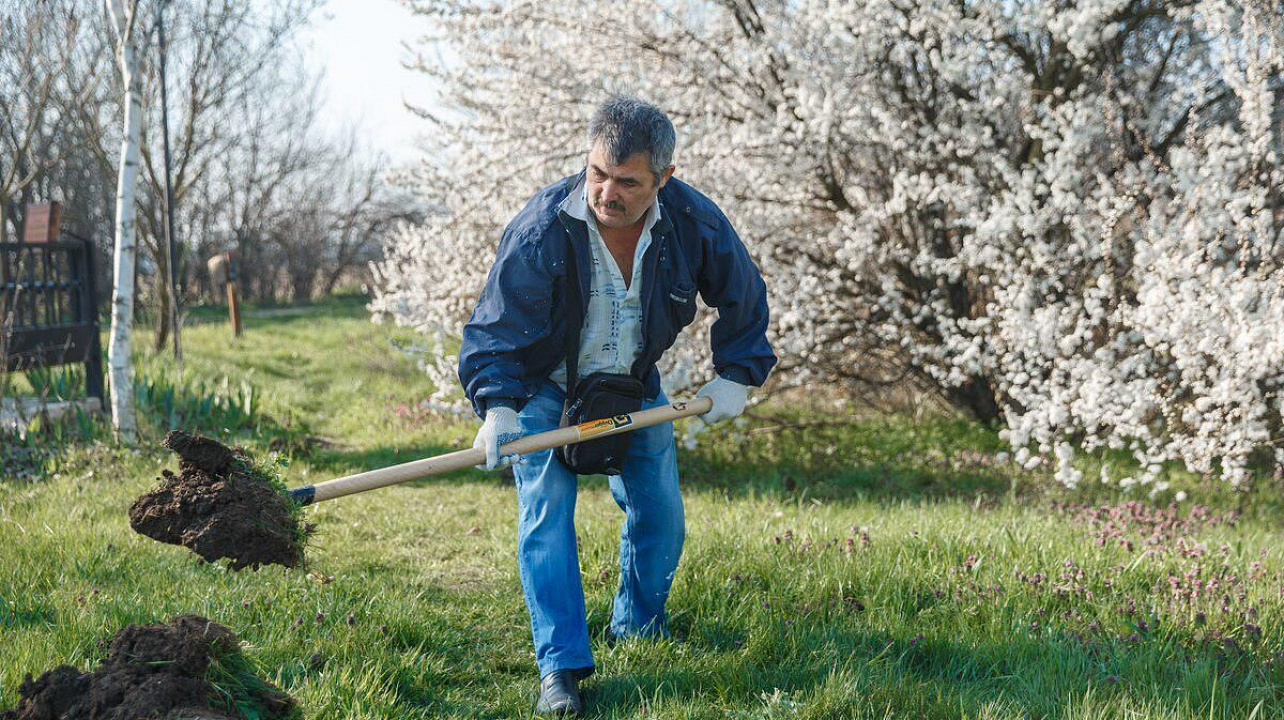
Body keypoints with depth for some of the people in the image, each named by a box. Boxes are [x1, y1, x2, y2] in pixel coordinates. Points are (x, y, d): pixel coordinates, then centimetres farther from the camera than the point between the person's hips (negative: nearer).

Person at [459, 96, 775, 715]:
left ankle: (638, 623, 35)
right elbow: (498, 326, -26)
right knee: (545, 513, -16)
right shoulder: (541, 230, -30)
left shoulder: (694, 222, -20)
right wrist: (498, 407, -39)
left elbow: (742, 295, -1)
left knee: (660, 516, 8)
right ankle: (561, 668, -14)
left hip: (634, 387, 4)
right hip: (545, 386, -3)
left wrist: (735, 377, -3)